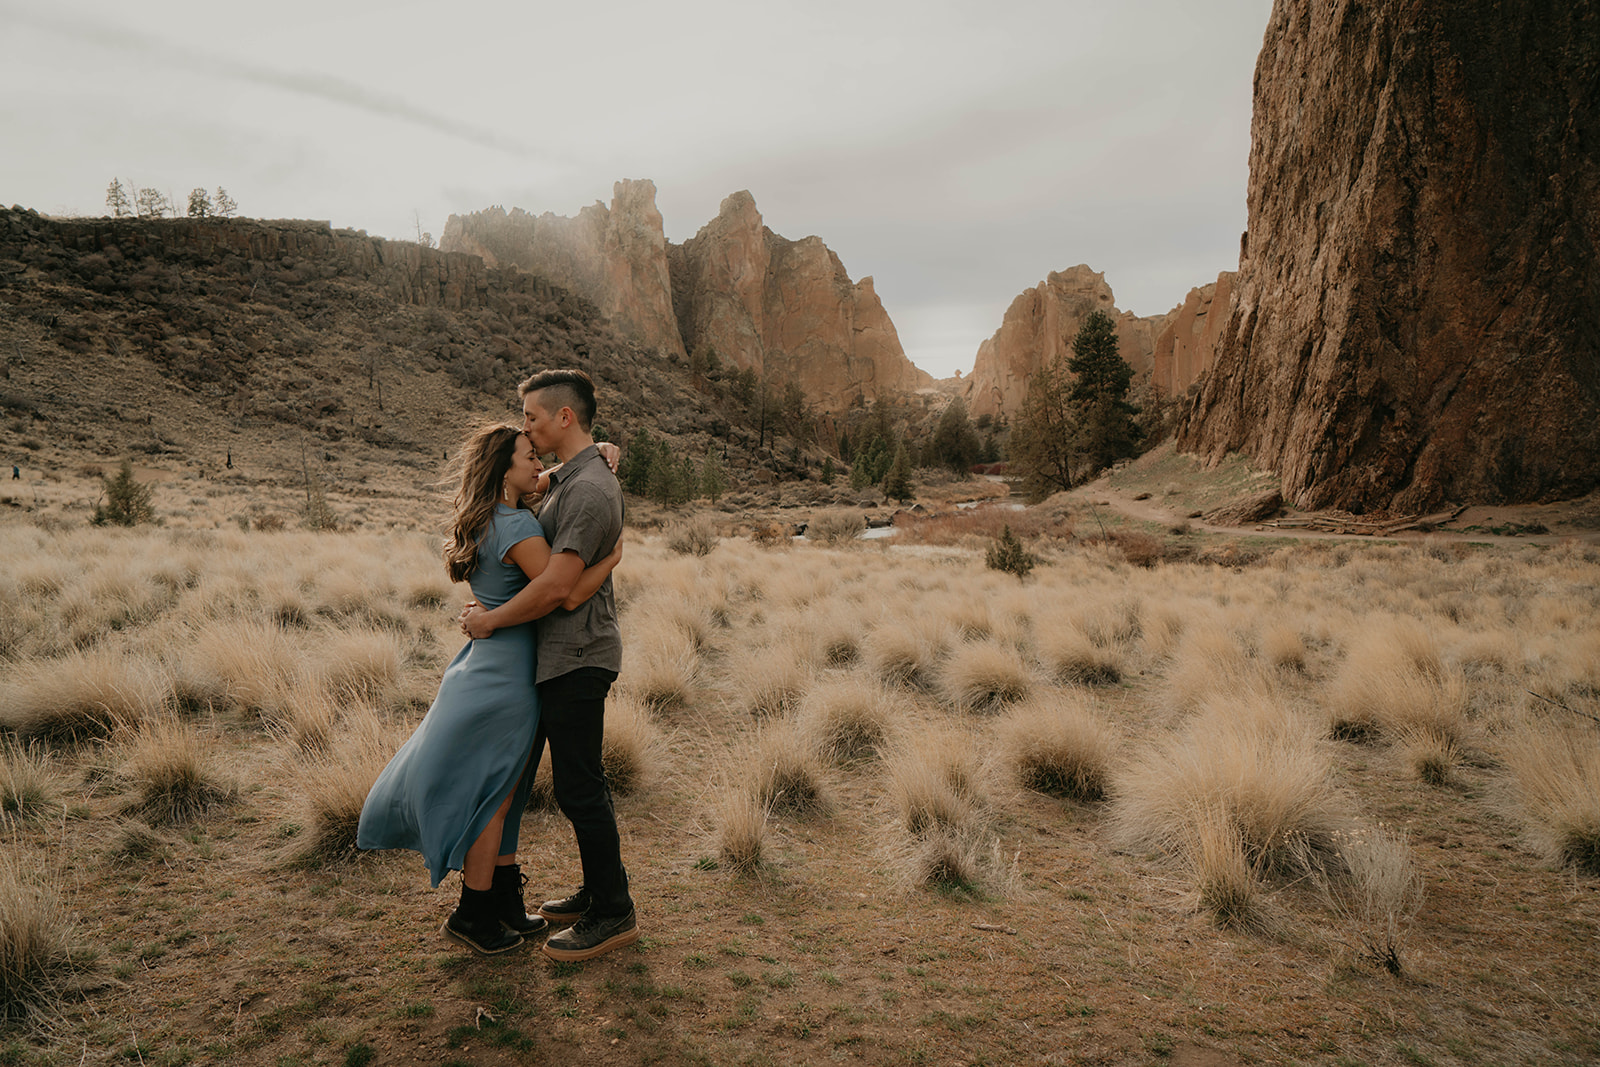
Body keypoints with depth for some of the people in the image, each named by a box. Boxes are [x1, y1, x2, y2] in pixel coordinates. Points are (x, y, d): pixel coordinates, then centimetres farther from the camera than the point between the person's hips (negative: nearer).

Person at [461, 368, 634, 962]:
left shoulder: (589, 490, -20)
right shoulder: (570, 479, 14)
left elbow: (556, 586, -25)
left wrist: (491, 620, -12)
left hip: (578, 658, -10)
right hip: (567, 656, 10)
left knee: (578, 788, -3)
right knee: (579, 783, 17)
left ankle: (613, 914, 10)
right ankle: (598, 893, 30)